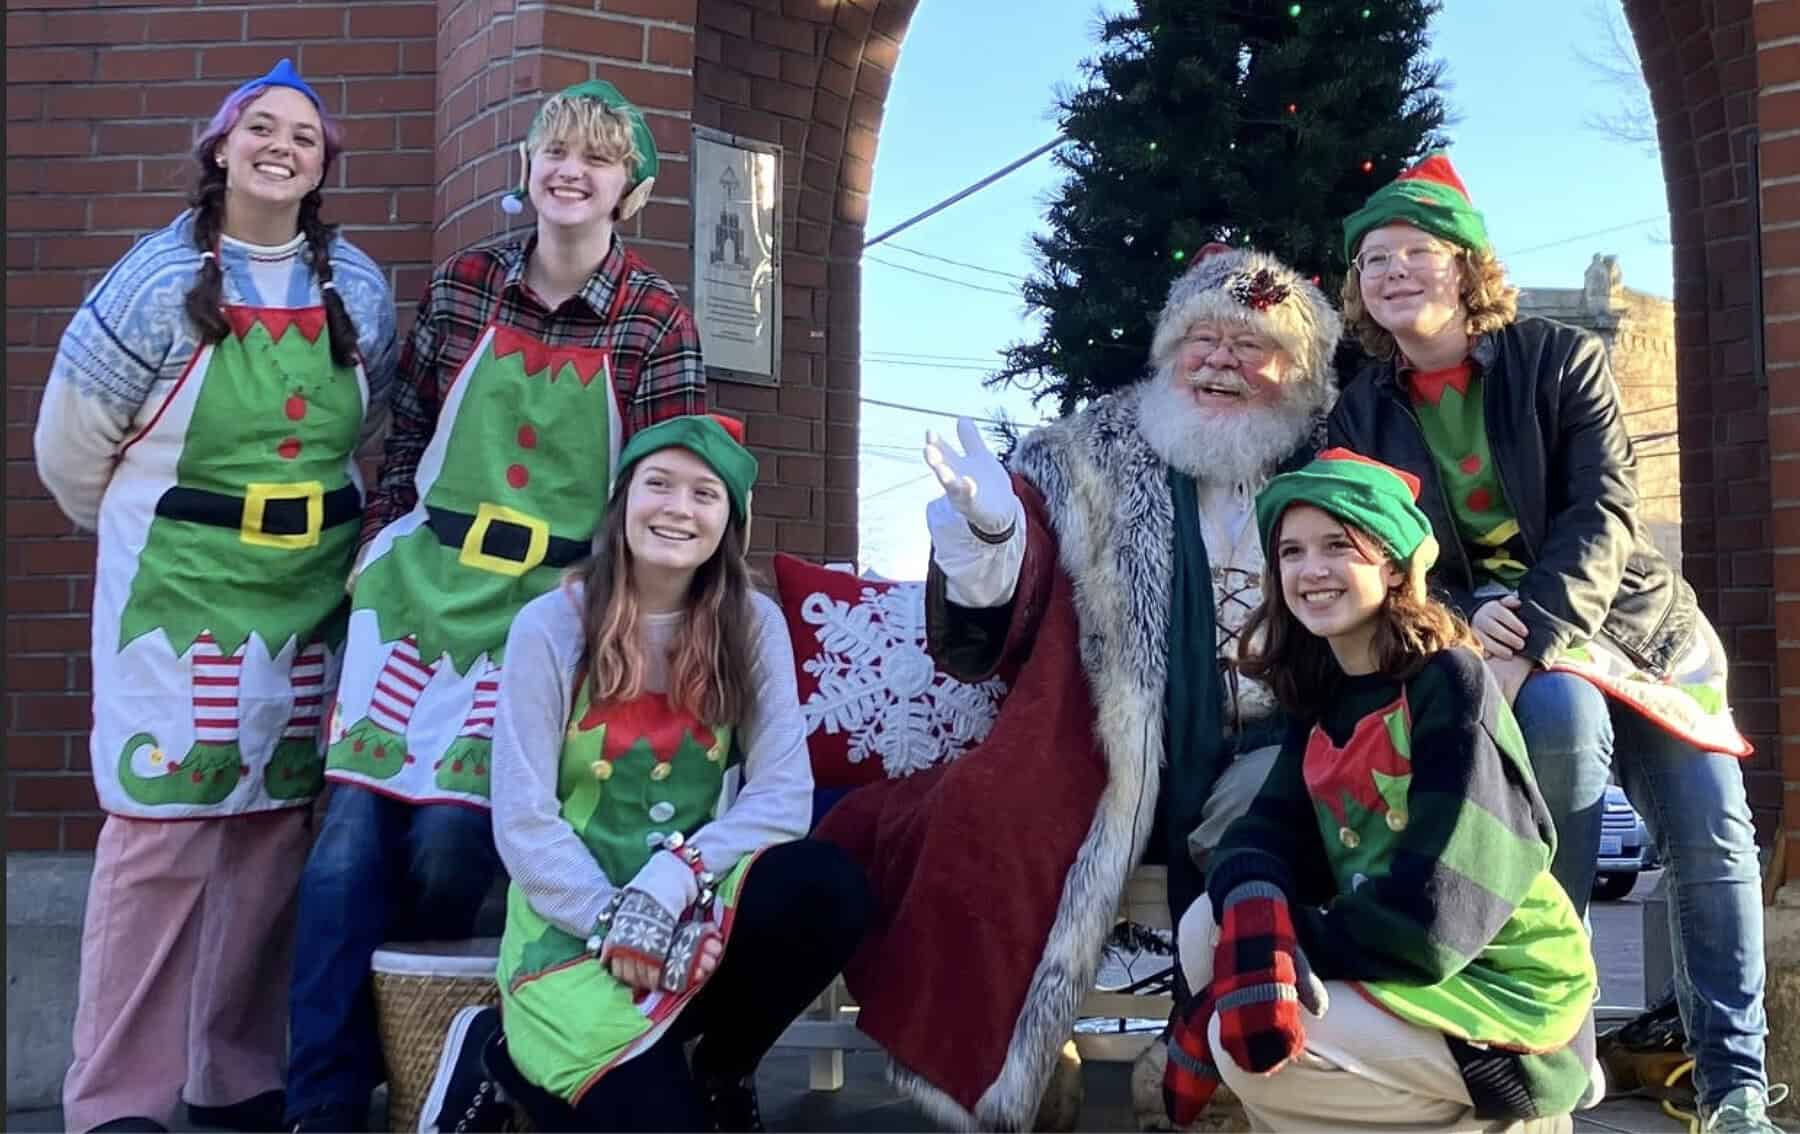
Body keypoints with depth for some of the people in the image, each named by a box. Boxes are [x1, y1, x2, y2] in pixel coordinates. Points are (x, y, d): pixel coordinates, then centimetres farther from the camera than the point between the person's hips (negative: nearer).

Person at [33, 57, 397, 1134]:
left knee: (281, 828, 7)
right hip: (179, 588, -4)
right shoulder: (160, 278, -5)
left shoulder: (360, 288, 6)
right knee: (162, 833, -6)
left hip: (313, 591, 4)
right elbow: (75, 442, 4)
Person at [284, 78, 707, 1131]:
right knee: (352, 832, -5)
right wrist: (377, 555, 8)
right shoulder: (463, 282, 4)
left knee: (450, 838, -8)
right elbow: (409, 434, 12)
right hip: (424, 582, 2)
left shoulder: (659, 319, -3)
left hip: (553, 606, -2)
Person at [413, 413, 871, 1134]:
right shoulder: (551, 625, -6)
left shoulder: (755, 625, 0)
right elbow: (522, 819, -8)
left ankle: (722, 1071, 0)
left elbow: (783, 795, -8)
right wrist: (614, 923, -18)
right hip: (573, 918, -2)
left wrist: (672, 883, -22)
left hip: (701, 906, 3)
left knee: (829, 889, -29)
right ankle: (501, 1054, 10)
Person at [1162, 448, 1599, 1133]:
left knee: (1243, 1048, -21)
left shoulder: (1452, 686, -17)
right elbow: (1270, 832, -4)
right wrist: (1254, 928, -28)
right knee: (1208, 924, -9)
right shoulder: (1319, 697, 8)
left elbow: (1431, 917, -24)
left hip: (1502, 996, -8)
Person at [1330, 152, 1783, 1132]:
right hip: (1488, 639, -1)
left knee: (1712, 840, -7)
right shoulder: (1360, 414, 1)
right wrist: (1463, 620, -23)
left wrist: (1531, 641, -28)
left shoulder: (1561, 359, -6)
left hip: (1633, 623, 1)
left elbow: (1602, 516, -15)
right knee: (1564, 712, -34)